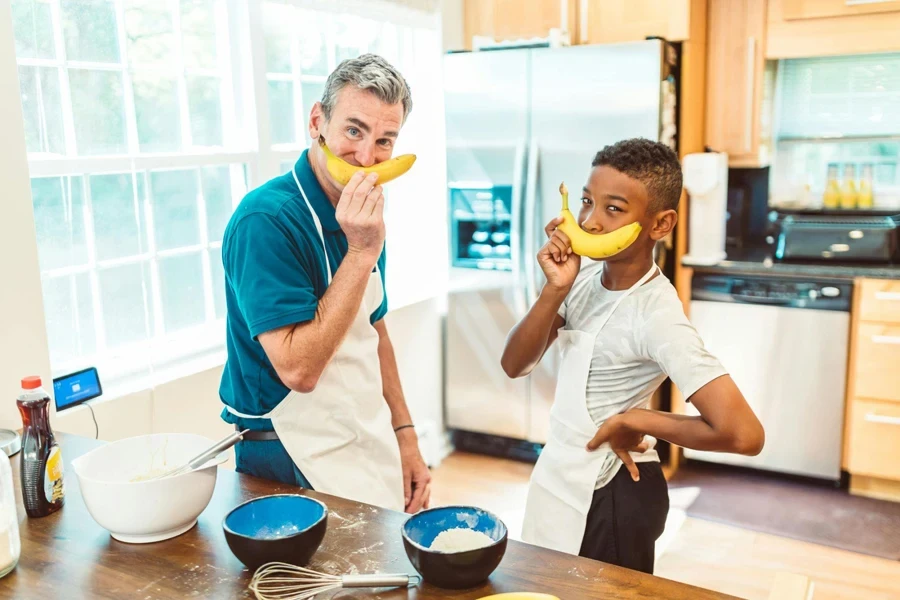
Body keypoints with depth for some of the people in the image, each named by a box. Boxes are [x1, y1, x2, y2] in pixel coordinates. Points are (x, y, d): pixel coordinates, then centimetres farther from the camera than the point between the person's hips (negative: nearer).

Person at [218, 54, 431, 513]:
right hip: (296, 468, -8)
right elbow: (298, 369, -28)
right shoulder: (265, 219, -23)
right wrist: (362, 253, -30)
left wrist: (404, 434, 10)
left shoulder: (362, 217, 3)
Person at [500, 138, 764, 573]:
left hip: (612, 497, -7)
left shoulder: (656, 314, -25)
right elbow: (515, 365, -9)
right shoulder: (585, 278, -4)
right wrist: (555, 290, -23)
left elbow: (743, 433, -34)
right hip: (557, 475, 7)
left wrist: (632, 421, -22)